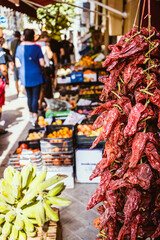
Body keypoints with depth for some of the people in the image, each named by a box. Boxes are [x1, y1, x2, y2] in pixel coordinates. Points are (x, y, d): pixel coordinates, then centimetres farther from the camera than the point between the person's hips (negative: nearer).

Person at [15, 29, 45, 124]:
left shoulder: (19, 47, -2)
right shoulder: (37, 47, -8)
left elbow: (17, 64, -1)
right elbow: (42, 64, -10)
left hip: (25, 76, 3)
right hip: (36, 76, -3)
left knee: (29, 96, 16)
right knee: (35, 97, 0)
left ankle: (31, 114, 29)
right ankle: (35, 116, -2)